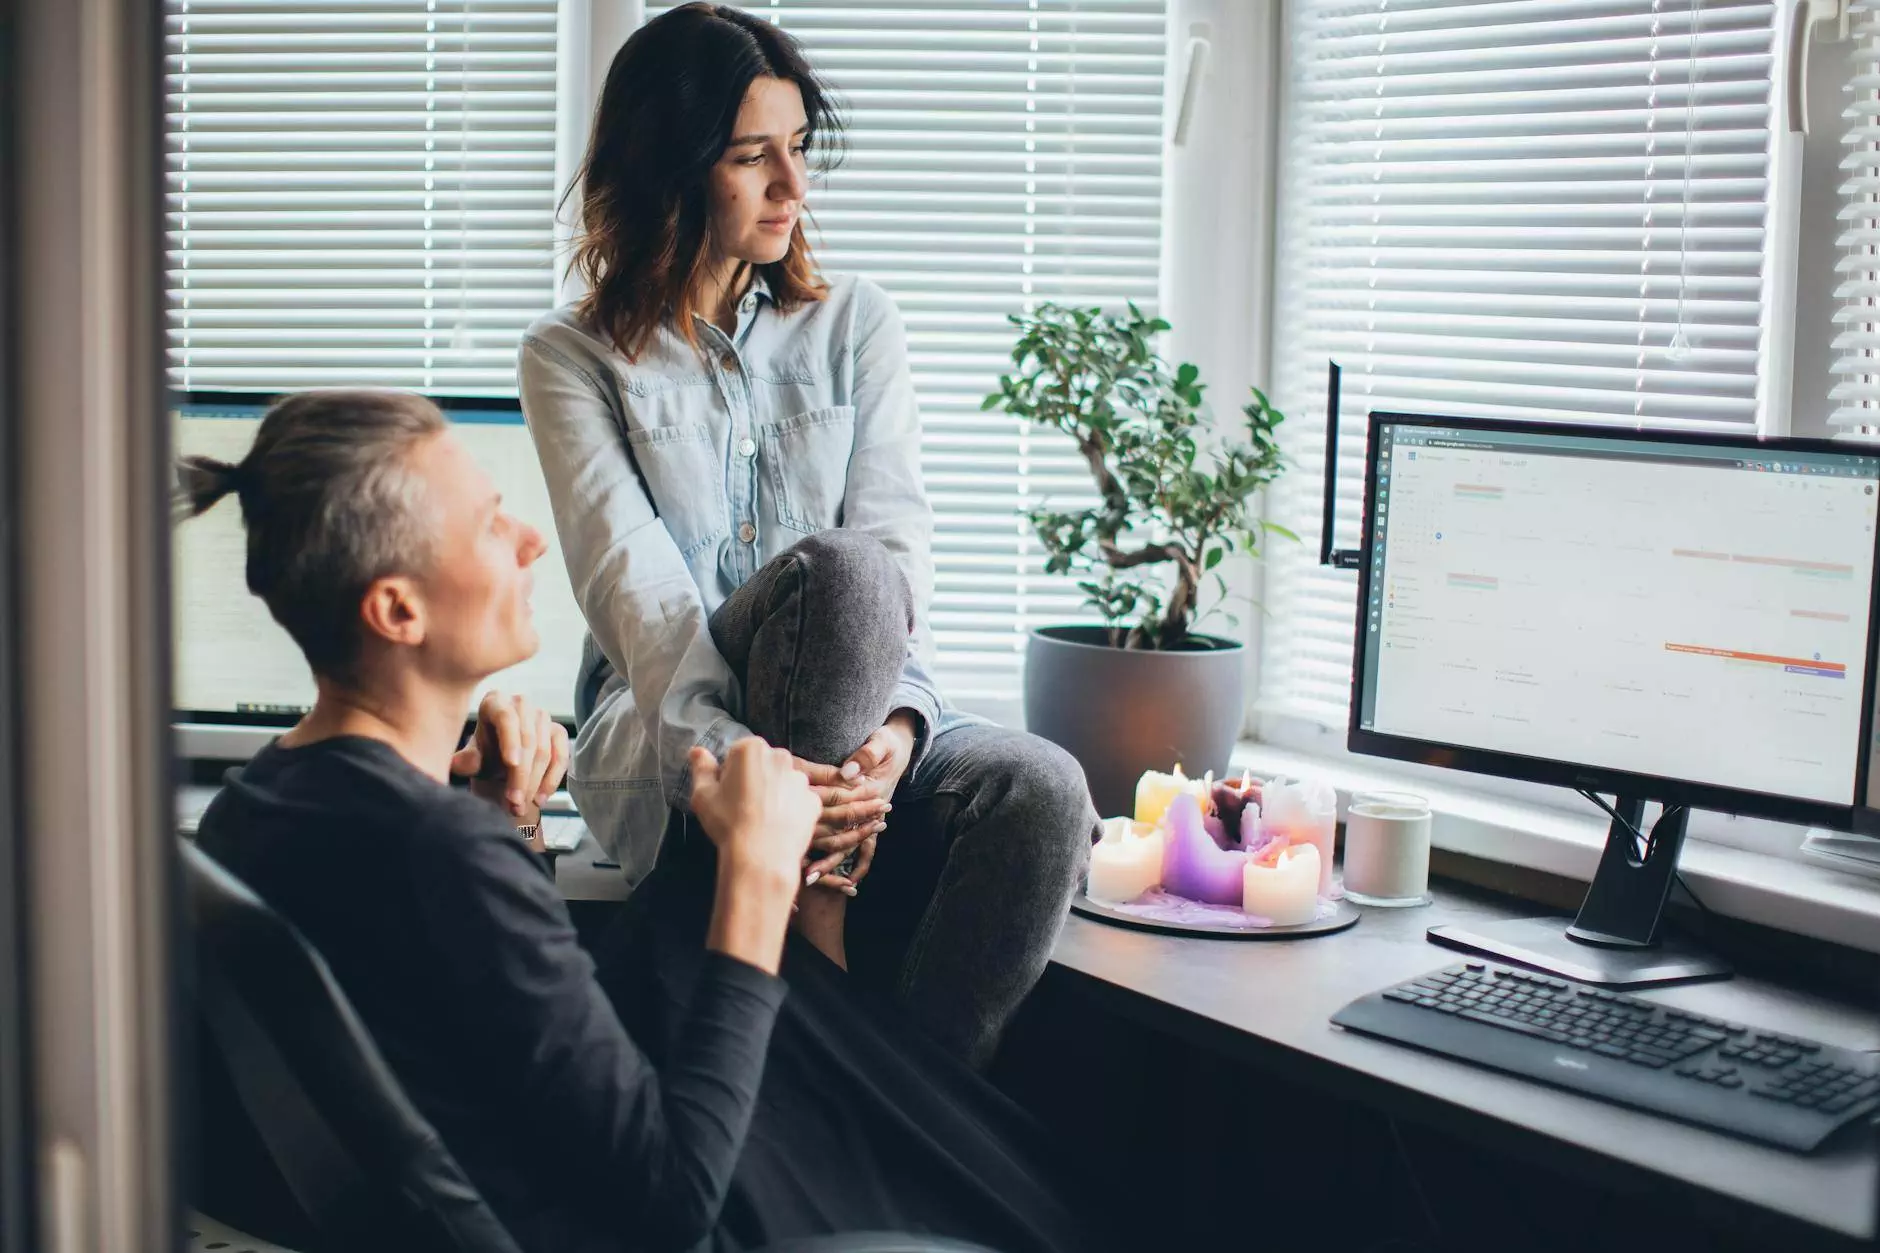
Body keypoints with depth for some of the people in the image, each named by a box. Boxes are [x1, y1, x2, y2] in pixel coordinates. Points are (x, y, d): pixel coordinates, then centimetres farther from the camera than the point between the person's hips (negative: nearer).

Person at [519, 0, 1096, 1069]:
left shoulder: (856, 325, 12)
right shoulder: (574, 359, 5)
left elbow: (898, 539, -1)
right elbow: (632, 585, -10)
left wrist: (894, 720, -22)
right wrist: (734, 756, -28)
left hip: (853, 736, 3)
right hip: (664, 745, -3)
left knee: (1041, 787, -30)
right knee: (835, 569, -34)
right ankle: (820, 950, -29)